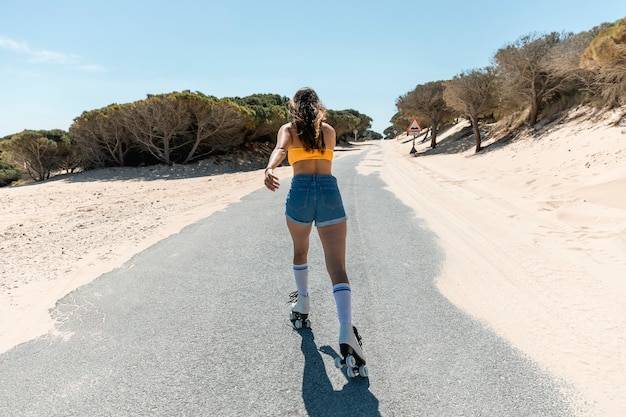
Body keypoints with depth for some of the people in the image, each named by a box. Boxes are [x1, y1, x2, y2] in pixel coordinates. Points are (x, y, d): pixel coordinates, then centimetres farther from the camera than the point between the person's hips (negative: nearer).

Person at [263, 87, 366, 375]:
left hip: (300, 191, 0)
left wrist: (268, 170, -28)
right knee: (337, 268, -7)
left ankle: (303, 306, 38)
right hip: (330, 192, 1)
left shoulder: (288, 129, 12)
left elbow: (280, 149, -10)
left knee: (300, 251, 27)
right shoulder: (330, 130, 20)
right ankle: (346, 330, -25)